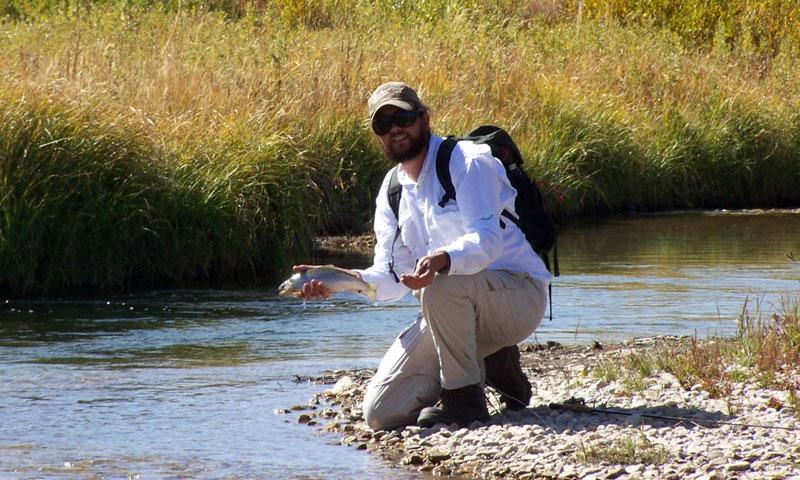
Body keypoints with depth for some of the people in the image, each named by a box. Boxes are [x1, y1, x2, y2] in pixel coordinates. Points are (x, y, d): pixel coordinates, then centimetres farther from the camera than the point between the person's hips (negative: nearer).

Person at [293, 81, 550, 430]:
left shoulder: (468, 162, -11)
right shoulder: (391, 191, 11)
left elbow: (486, 239, -27)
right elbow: (393, 278, 5)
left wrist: (443, 260, -48)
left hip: (518, 292, -7)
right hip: (455, 311, 7)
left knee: (443, 284, -40)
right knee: (381, 413, -8)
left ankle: (465, 397, -20)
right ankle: (492, 367, 9)